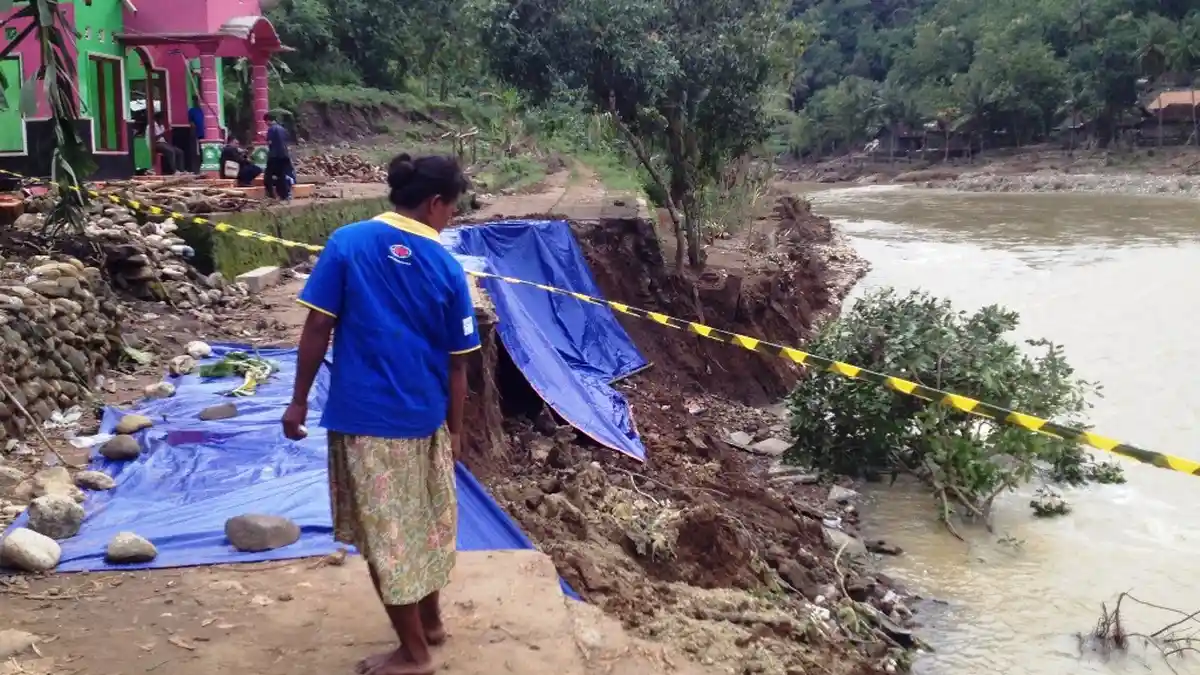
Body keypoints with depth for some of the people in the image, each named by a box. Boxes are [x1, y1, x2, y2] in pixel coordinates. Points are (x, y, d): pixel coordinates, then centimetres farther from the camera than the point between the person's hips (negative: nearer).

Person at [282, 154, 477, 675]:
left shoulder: (347, 243, -8)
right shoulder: (447, 268, -4)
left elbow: (318, 327, -10)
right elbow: (457, 363, 0)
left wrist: (299, 400, 0)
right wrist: (455, 430, 11)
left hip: (364, 416, -2)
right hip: (425, 417, 3)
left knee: (384, 533, 8)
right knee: (425, 522, 21)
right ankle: (430, 620, 38)